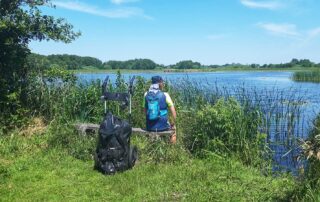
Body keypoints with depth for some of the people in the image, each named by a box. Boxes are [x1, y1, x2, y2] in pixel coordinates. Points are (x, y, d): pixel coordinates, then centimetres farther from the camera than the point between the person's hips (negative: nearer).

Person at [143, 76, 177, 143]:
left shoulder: (146, 95, -1)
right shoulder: (165, 95, -10)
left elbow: (145, 111, 9)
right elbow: (174, 113, -10)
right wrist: (172, 124, 6)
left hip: (149, 127, 3)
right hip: (163, 127, -3)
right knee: (173, 128, 28)